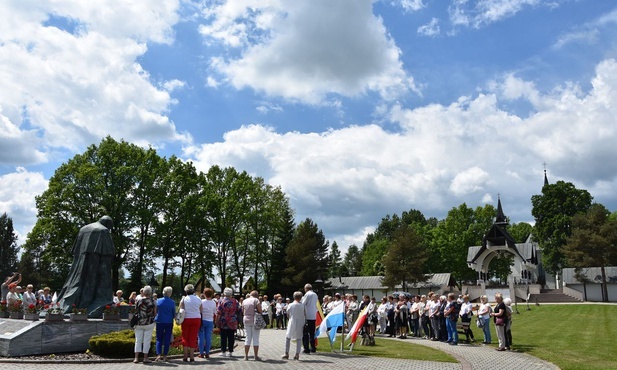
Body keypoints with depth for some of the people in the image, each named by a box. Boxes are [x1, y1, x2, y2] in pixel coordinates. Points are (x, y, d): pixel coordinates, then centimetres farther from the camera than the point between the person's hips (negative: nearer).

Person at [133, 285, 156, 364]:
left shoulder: (139, 300, -3)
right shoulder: (153, 301, -6)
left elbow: (136, 312, 3)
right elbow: (155, 314, -2)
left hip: (139, 323, 2)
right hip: (149, 323, -1)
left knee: (138, 340, 9)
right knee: (147, 341, 5)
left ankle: (136, 358, 7)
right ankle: (145, 358, 6)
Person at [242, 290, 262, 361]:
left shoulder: (244, 301, 8)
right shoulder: (256, 300, -8)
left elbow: (243, 311, 15)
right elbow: (260, 311, -11)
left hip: (246, 320, 5)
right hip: (255, 321, -5)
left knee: (248, 338, 12)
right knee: (255, 338, 2)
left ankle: (246, 356, 11)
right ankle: (256, 356, 4)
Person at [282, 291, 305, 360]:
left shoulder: (290, 305, -5)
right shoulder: (302, 305, -5)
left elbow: (288, 315, 2)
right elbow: (305, 315, -3)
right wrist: (304, 323, 10)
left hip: (292, 323, -1)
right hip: (300, 324, 1)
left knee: (288, 337, 13)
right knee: (299, 338, 9)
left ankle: (286, 353, 13)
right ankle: (297, 354, 3)